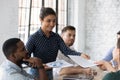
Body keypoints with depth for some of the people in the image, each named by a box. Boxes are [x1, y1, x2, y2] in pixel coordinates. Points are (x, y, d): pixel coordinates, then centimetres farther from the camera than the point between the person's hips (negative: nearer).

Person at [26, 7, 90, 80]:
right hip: (36, 73, -5)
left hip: (49, 73, 5)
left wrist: (80, 55, -29)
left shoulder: (56, 37, 2)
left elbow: (67, 51, -12)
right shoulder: (34, 37, -13)